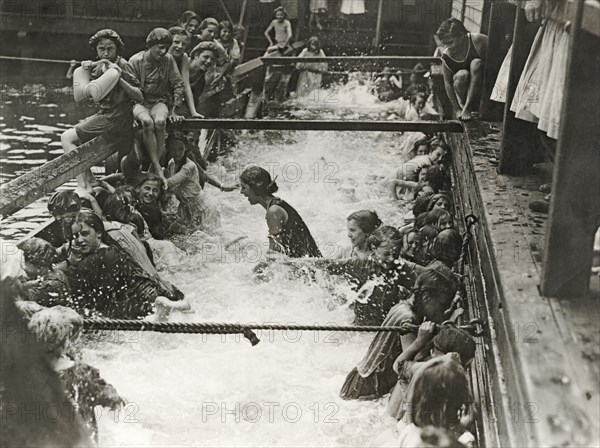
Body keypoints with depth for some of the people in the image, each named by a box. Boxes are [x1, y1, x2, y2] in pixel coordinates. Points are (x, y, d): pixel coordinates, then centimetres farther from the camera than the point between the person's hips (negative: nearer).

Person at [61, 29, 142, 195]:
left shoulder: (122, 66, -10)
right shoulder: (98, 67, 11)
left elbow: (140, 96, -18)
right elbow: (78, 97, 4)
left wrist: (119, 79, -28)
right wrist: (83, 72, -8)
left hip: (117, 118, -9)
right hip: (104, 114, 9)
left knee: (67, 138, -9)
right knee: (70, 135, 20)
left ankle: (83, 186, -12)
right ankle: (89, 179, 16)